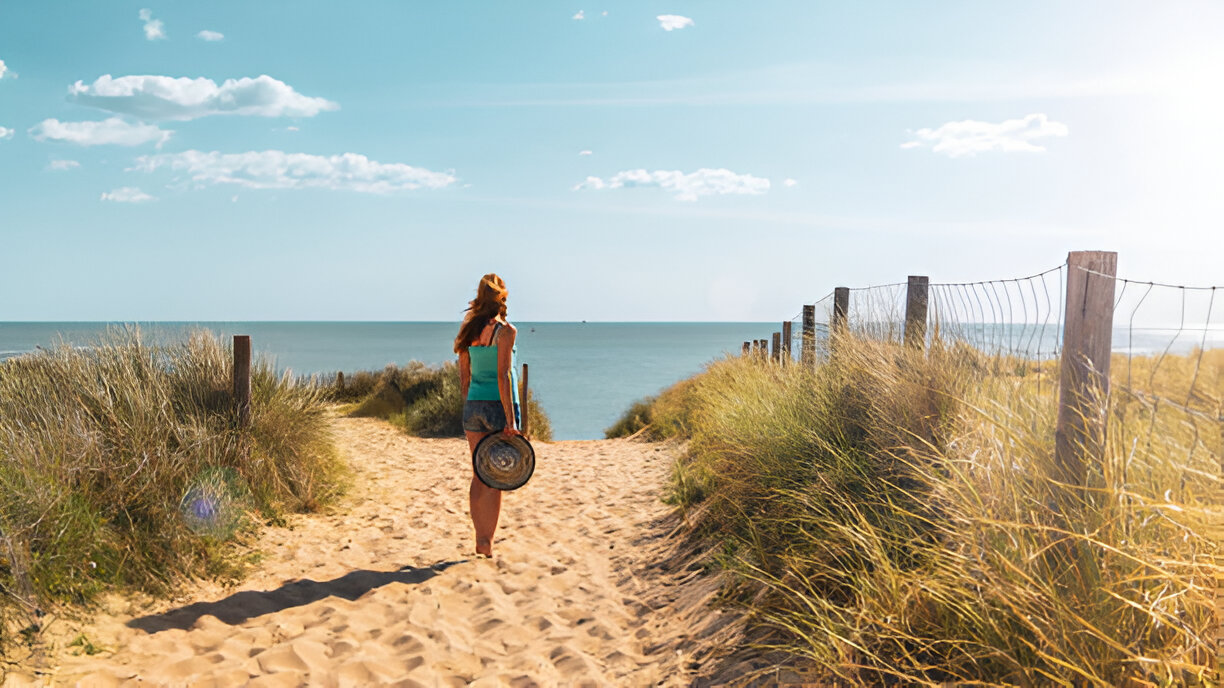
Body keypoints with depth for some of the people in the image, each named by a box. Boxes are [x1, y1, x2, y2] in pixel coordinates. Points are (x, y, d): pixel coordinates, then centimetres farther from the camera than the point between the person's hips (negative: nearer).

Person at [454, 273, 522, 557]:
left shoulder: (469, 329, 7)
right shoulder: (505, 331, -10)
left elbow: (464, 377, 11)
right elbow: (503, 376, -17)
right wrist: (510, 419, -16)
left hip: (474, 404, 6)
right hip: (499, 406, -6)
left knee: (479, 477, 13)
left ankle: (481, 539, 18)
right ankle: (487, 543, 7)